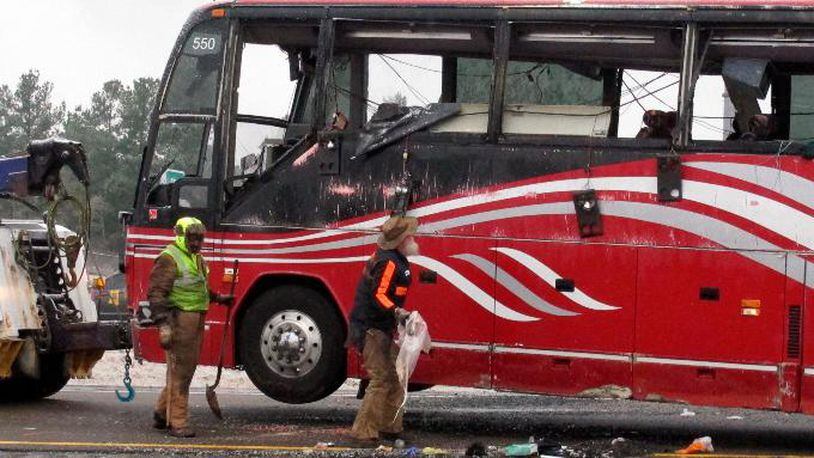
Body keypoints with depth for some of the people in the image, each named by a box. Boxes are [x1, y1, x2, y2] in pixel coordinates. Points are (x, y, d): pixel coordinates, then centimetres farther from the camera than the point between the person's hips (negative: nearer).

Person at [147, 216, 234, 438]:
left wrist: (219, 298, 32)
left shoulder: (197, 259, 19)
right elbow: (157, 293, -18)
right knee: (179, 371, -8)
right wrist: (163, 325, -24)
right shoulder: (169, 259, -11)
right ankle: (177, 422, -5)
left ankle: (162, 413, 27)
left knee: (187, 368, 15)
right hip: (178, 318, -10)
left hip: (195, 320, 10)